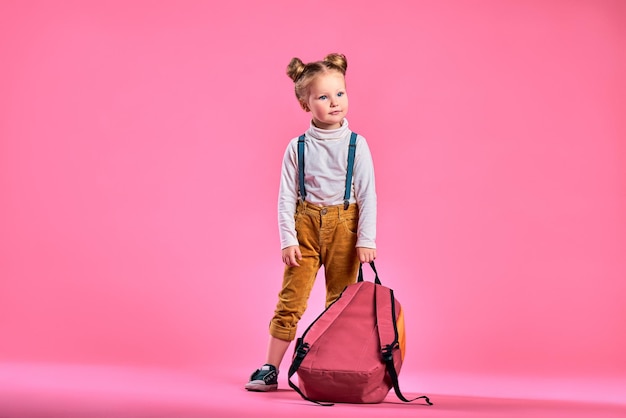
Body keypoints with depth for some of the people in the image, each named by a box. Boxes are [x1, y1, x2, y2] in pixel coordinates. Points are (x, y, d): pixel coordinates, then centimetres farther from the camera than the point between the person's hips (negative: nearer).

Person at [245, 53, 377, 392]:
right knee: (291, 298, -1)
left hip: (344, 227, 0)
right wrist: (288, 240, -5)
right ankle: (270, 369, 8)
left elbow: (368, 195, -2)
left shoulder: (357, 145, -1)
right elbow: (286, 197, 2)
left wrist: (366, 240, -7)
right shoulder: (297, 148, 0)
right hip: (306, 226, 0)